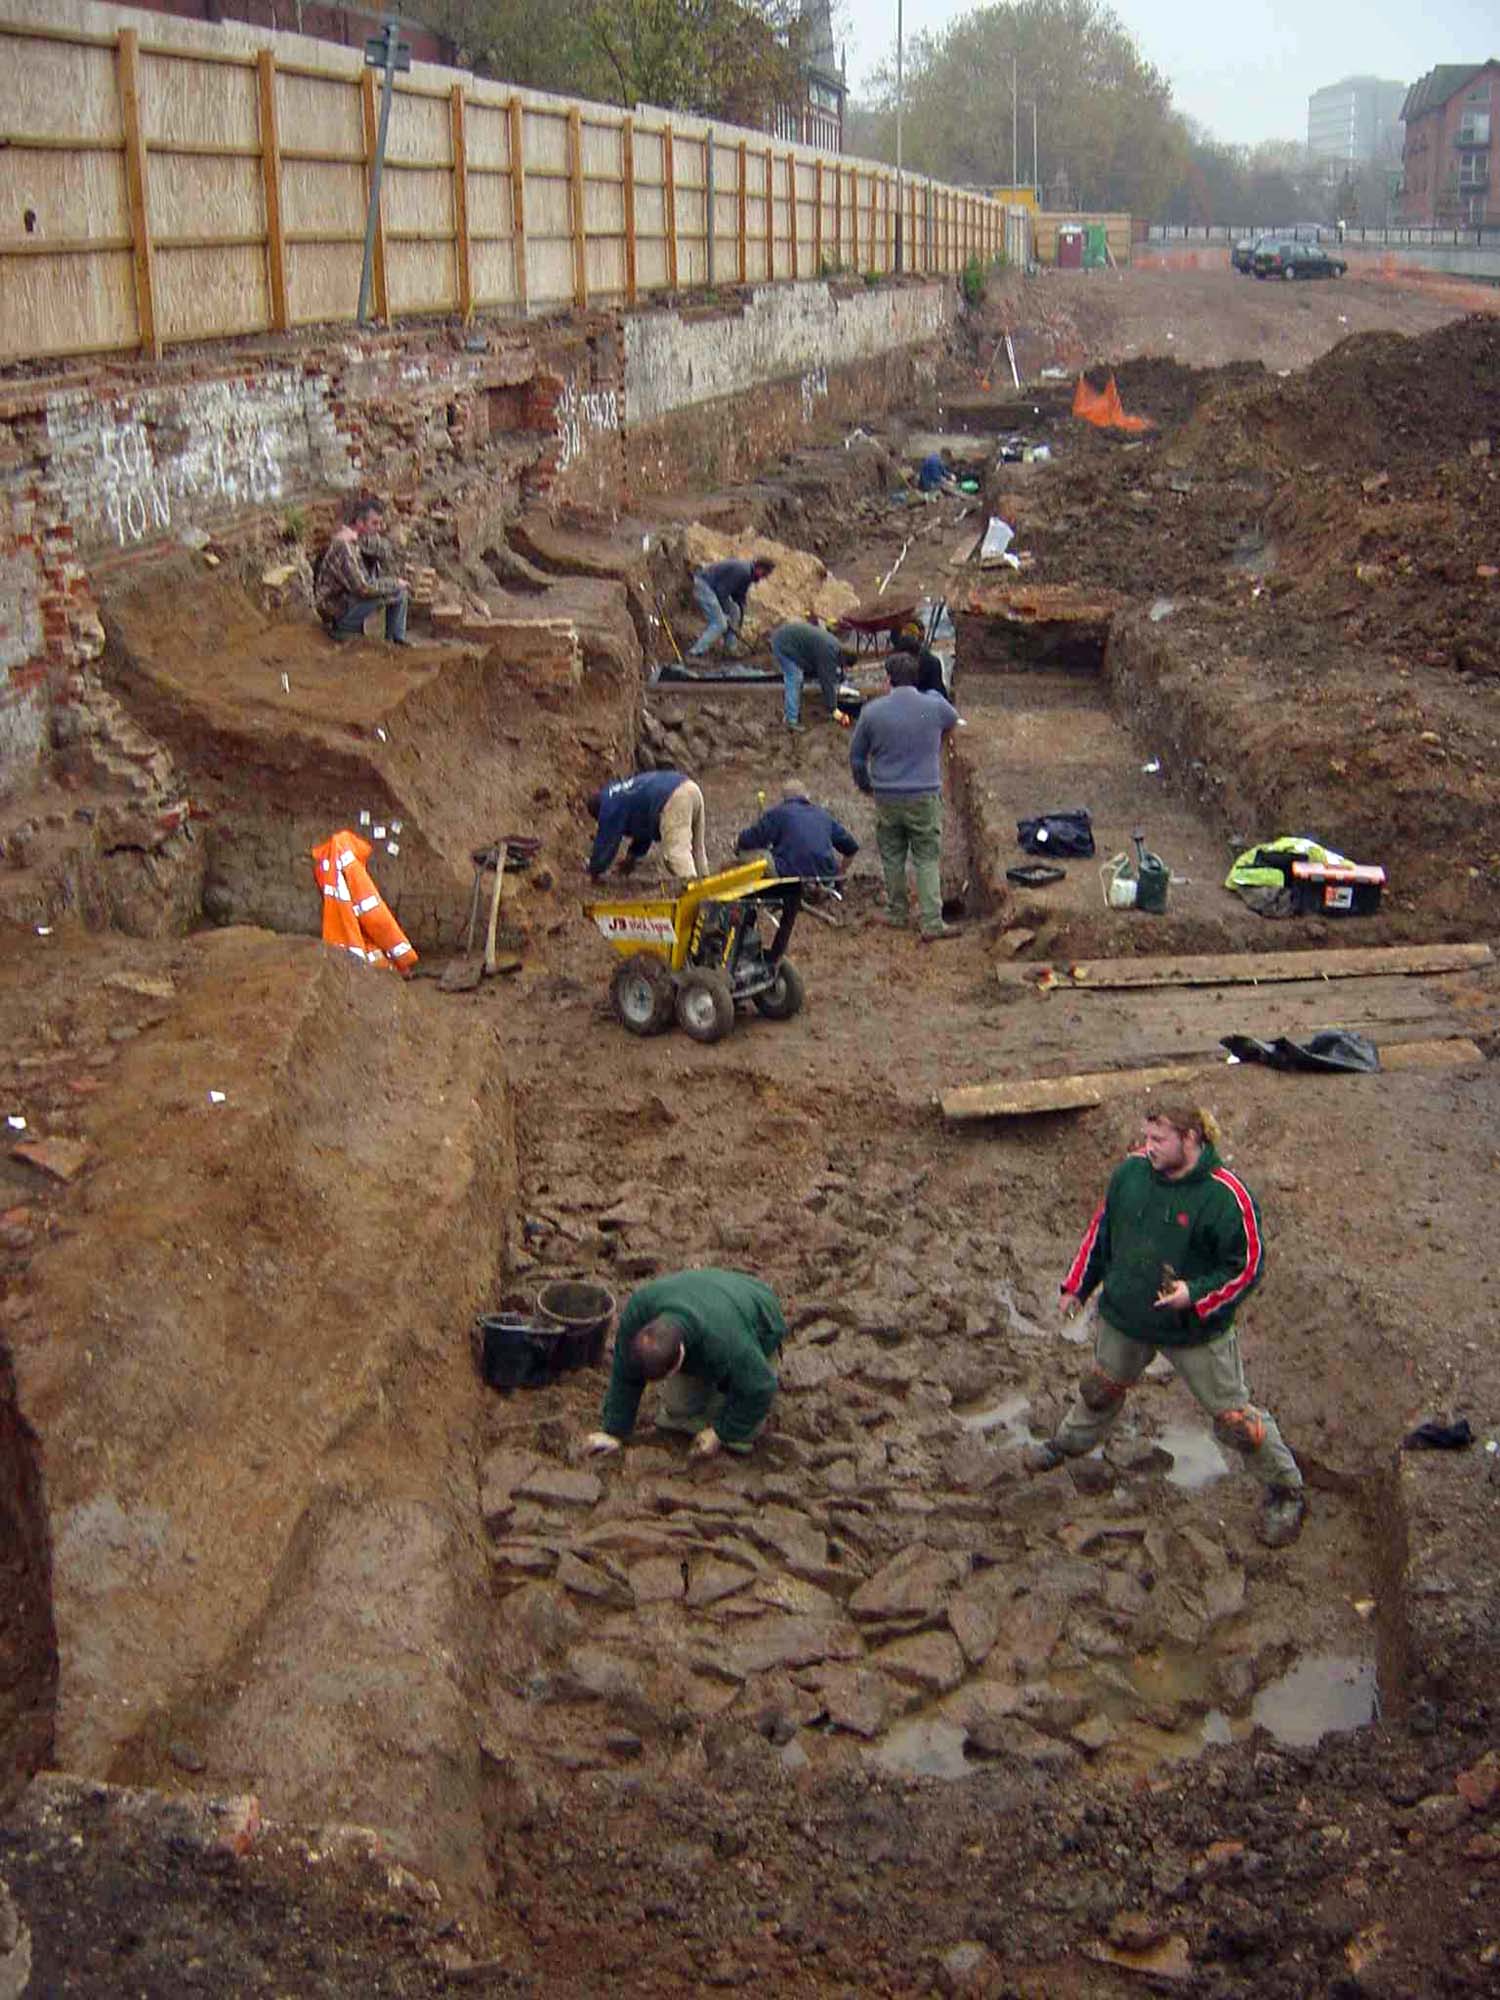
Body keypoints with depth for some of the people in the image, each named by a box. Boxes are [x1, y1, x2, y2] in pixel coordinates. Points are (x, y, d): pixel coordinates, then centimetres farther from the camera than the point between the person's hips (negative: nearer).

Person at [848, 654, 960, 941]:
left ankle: (896, 914, 25)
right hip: (925, 796, -1)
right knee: (927, 859, 4)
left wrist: (864, 784, 25)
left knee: (892, 856, 15)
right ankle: (931, 922, 0)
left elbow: (856, 756, 8)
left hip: (886, 797, 1)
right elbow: (953, 720, 22)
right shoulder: (935, 707, -5)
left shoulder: (872, 711, -4)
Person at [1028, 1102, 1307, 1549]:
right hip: (1124, 1317, 5)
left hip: (1197, 1331, -5)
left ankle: (1286, 1492, 27)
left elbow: (1248, 1266, -16)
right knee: (1101, 1388, 27)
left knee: (1234, 1419, 5)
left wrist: (1197, 1295, -28)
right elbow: (1102, 1228, 6)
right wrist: (1077, 1286, 11)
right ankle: (1070, 1443, 56)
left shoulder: (1225, 1197, -25)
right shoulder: (1131, 1170, -9)